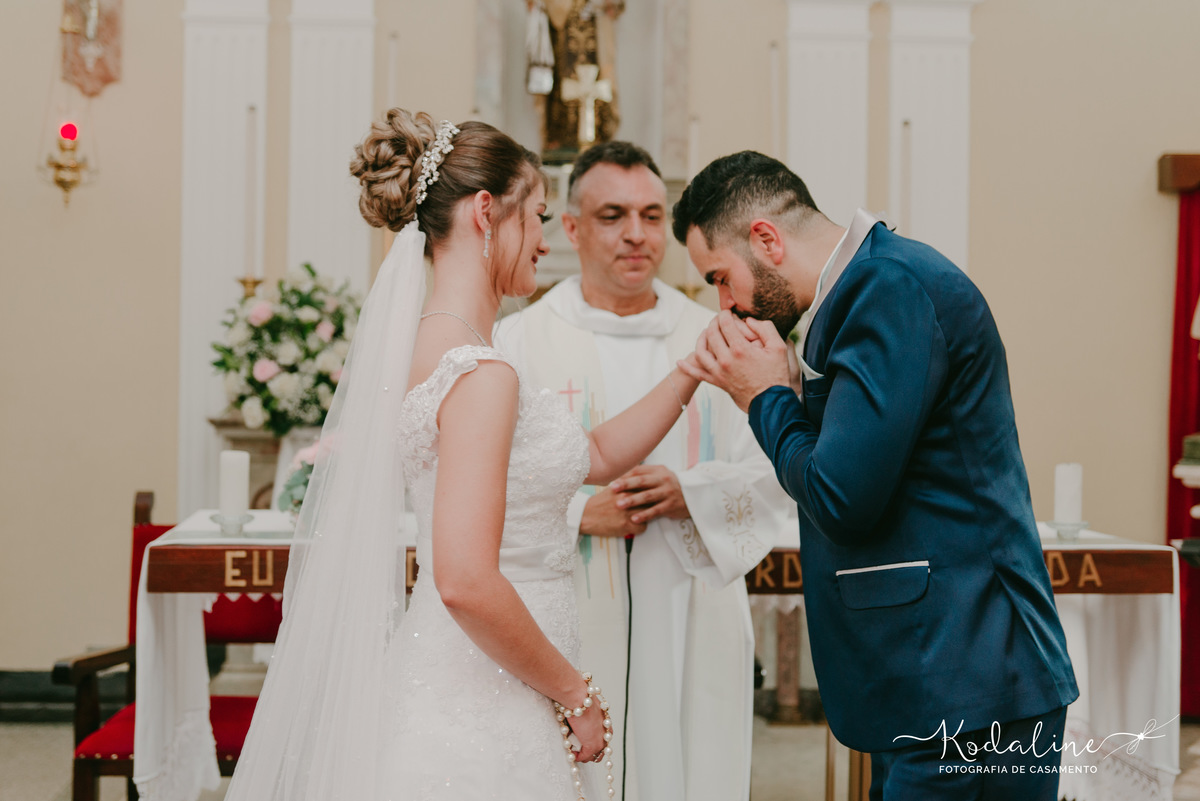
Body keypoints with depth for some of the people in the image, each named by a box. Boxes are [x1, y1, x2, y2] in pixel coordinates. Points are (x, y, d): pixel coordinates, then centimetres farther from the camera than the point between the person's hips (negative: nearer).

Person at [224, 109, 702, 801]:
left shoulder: (429, 349, 8)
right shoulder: (480, 373, -20)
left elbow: (595, 456, 17)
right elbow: (466, 581, -28)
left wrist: (691, 373, 12)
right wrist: (574, 692, -15)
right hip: (484, 719, -9)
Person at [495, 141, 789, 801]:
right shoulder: (519, 341, 2)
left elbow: (771, 475, 7)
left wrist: (689, 493, -11)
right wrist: (578, 513, -16)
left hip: (689, 629, 2)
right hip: (566, 631, -2)